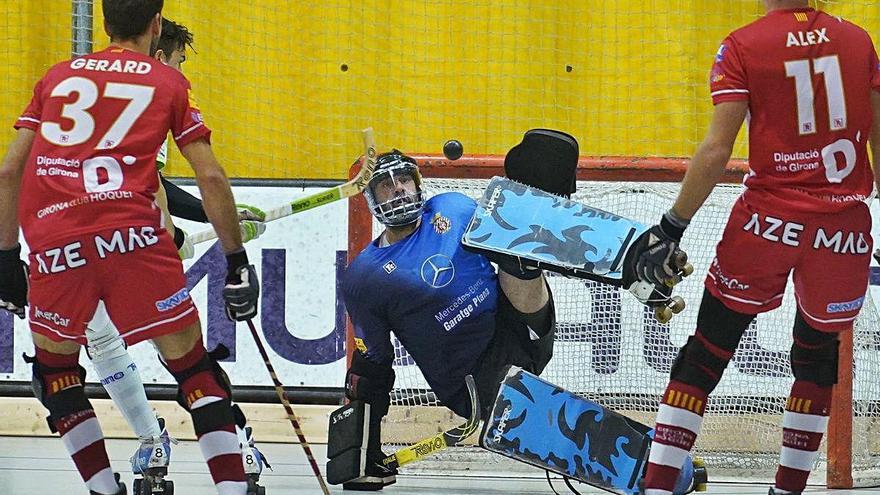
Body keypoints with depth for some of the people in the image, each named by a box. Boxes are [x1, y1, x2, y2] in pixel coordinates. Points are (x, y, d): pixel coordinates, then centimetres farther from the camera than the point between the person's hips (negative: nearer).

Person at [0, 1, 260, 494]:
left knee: (54, 368, 23)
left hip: (54, 245, 2)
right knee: (193, 366, 8)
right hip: (133, 233, -2)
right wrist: (237, 260, 15)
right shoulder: (168, 82, 16)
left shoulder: (57, 77, 24)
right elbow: (211, 178, 9)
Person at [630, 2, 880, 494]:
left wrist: (672, 227, -4)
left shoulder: (743, 47, -3)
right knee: (817, 356, 22)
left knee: (705, 355, 6)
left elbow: (716, 151, -10)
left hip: (769, 220, -2)